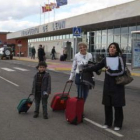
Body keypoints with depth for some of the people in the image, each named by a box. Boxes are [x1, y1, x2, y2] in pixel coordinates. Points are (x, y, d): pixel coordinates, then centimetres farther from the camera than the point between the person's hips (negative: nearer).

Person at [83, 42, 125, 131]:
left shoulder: (120, 59, -6)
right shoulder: (106, 59, 6)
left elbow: (122, 71, -14)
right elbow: (96, 67, 10)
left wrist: (110, 71, -15)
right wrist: (85, 70, 9)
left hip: (118, 86, -4)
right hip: (108, 85, 4)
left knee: (118, 105, 2)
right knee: (107, 105, 8)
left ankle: (118, 124, 15)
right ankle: (108, 123, 22)